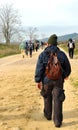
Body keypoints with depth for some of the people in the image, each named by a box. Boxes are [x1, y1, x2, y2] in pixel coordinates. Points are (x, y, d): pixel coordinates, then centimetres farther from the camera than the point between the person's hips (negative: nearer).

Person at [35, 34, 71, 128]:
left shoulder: (43, 55, -9)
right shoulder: (61, 54, -3)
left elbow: (39, 69, -10)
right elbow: (68, 68, 7)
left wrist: (38, 81, -2)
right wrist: (66, 75, 27)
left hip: (46, 80, 0)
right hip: (58, 81, 0)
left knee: (47, 98, 21)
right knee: (57, 100, 3)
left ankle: (48, 115, 38)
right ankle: (57, 121, 1)